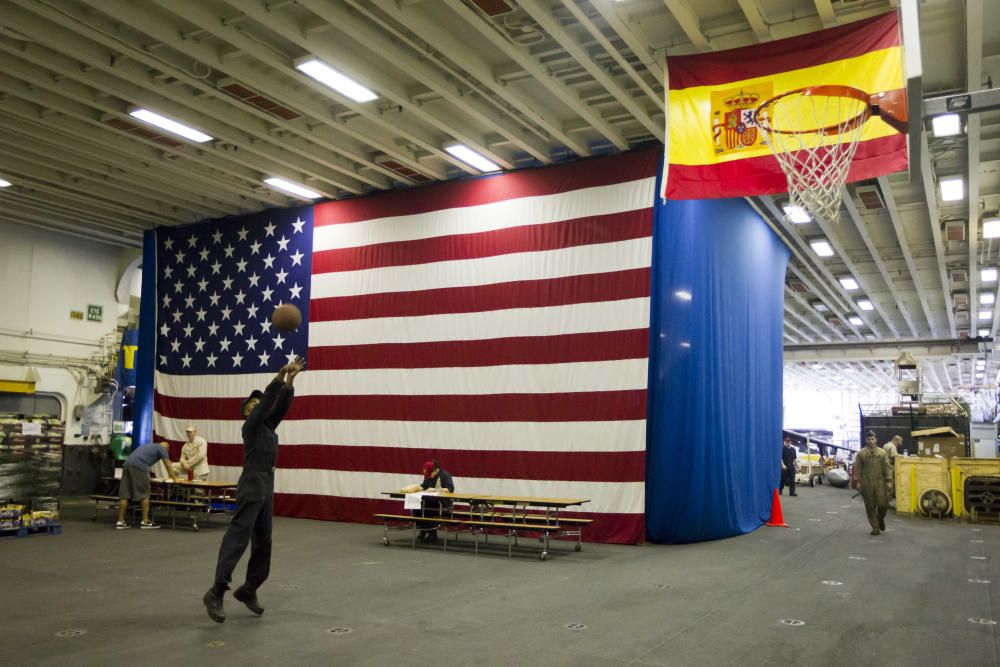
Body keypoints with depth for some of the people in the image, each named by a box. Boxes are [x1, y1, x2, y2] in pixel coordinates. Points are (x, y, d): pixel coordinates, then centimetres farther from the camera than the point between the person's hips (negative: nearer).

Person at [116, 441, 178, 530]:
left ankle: (120, 521, 9)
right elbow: (168, 466, 18)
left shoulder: (150, 445, 36)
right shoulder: (162, 448, 16)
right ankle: (145, 521, 5)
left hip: (127, 464, 7)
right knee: (144, 494, 2)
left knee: (124, 495, 8)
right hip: (138, 466, -7)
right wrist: (175, 479, 30)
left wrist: (148, 477, 63)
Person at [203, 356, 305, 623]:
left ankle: (248, 589, 19)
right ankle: (216, 592, -14)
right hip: (252, 486, -9)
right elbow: (266, 400, -15)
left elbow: (281, 405, 10)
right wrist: (280, 375, -20)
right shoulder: (250, 424, -3)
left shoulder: (268, 425, 18)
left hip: (266, 486, 9)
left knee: (263, 541, 10)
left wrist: (290, 381, -1)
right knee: (238, 536, -14)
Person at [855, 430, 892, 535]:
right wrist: (858, 481, -2)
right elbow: (857, 468, 2)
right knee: (870, 506, 2)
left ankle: (881, 519, 29)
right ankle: (875, 527, 13)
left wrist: (888, 480, 0)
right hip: (867, 484, -1)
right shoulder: (861, 453, 2)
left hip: (880, 483, 1)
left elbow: (886, 467, 5)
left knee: (883, 504, -3)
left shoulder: (882, 453, 6)